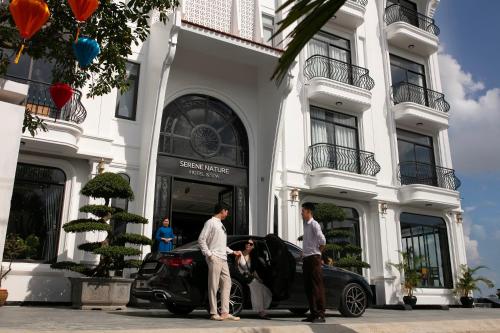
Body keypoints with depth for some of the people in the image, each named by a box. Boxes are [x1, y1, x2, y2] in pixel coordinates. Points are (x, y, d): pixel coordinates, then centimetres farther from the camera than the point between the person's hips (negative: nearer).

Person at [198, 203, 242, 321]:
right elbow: (201, 239, -10)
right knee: (214, 285, -6)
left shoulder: (221, 225, 22)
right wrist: (208, 254, -15)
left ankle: (225, 312, 8)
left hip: (223, 259, 9)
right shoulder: (210, 223, -4)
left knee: (226, 283, 6)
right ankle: (214, 313, -1)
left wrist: (233, 252, 22)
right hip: (214, 258, -9)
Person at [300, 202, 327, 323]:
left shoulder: (314, 224, -10)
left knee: (317, 286, -6)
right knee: (308, 287, 9)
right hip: (306, 259, 9)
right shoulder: (306, 225, 16)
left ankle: (320, 315, -4)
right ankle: (313, 313, 14)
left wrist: (317, 253, -5)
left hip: (314, 258, -9)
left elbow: (322, 240, -19)